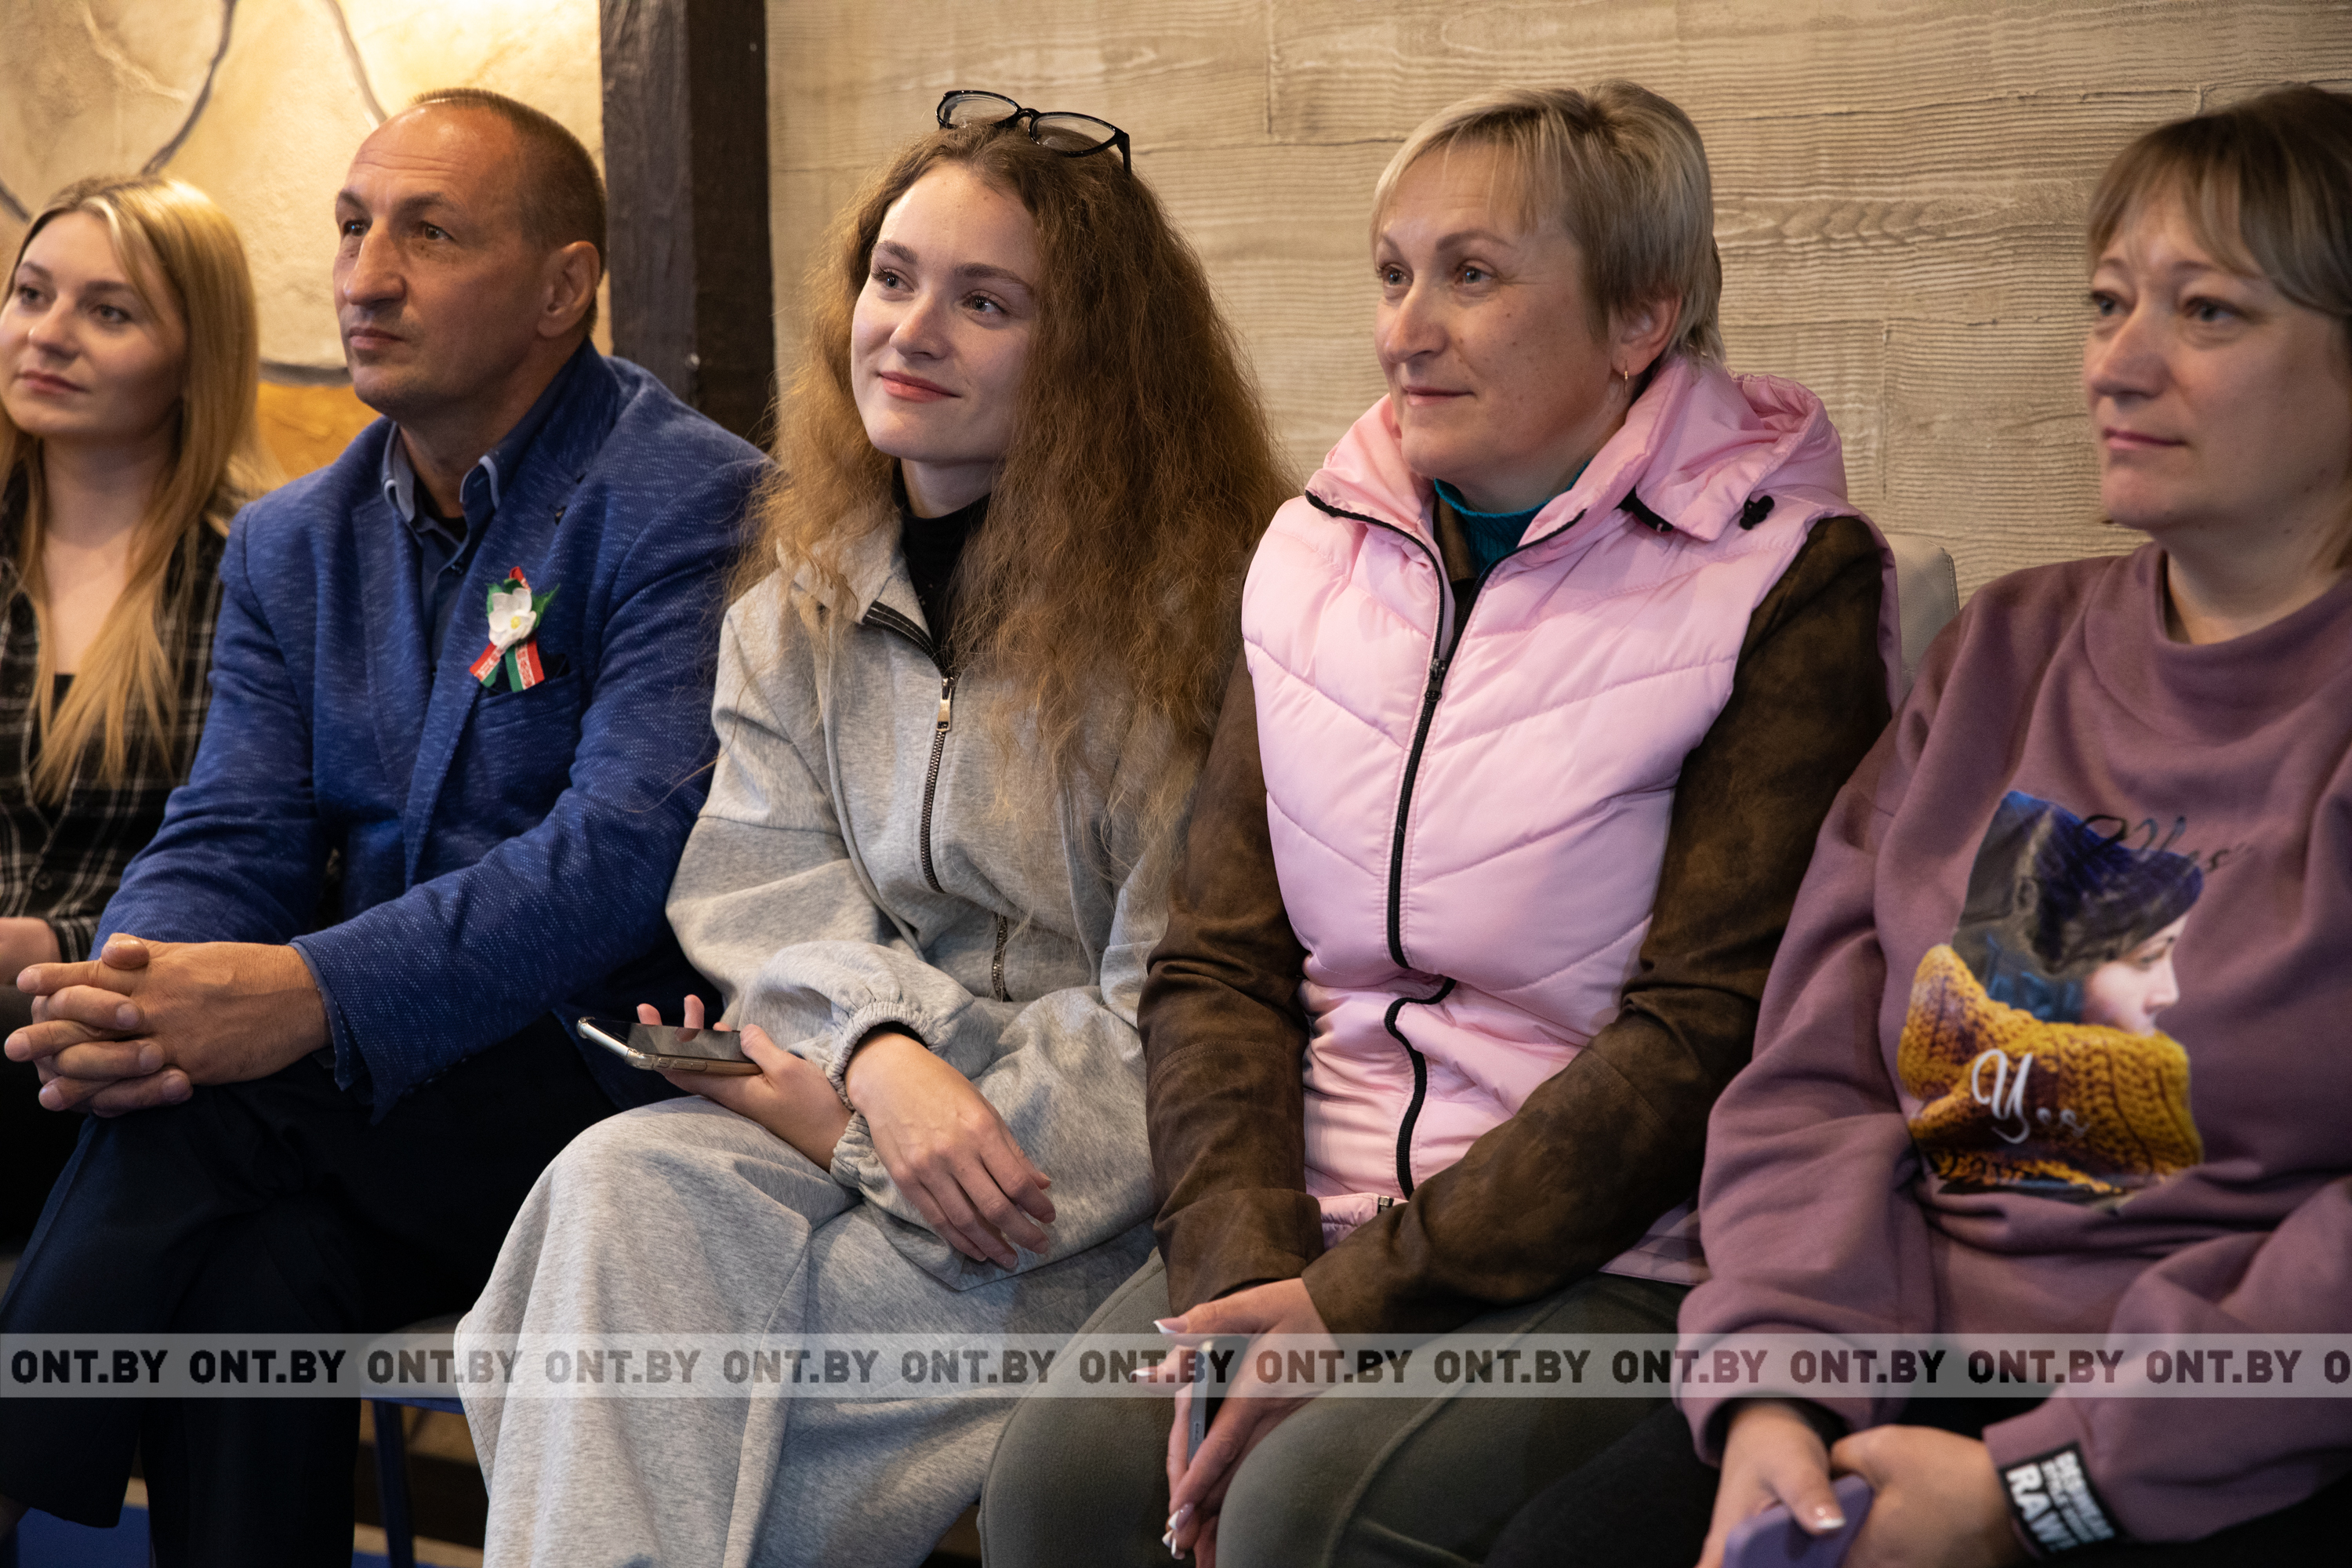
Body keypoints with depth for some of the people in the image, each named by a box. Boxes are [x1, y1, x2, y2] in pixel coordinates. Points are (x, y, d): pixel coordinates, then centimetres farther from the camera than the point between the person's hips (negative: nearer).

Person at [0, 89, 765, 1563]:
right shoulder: (294, 541, 16)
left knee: (210, 1103, -29)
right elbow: (228, 838, 7)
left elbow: (631, 849, -20)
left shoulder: (693, 504, -8)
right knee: (261, 1274, -30)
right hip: (374, 1100, 5)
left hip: (616, 1082, -5)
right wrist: (133, 990, -18)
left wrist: (316, 996, -30)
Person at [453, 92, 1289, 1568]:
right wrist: (880, 1048, -19)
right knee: (625, 1185, -28)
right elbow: (763, 879, 4)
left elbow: (1174, 1005, -10)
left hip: (1096, 1188, -5)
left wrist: (852, 1123, -13)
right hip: (848, 1113, 5)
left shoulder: (1192, 611, -6)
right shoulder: (802, 606, 14)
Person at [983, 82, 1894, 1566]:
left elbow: (1705, 1032, -13)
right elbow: (1215, 963, 7)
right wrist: (1241, 1272, -11)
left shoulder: (1783, 581, -6)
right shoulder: (1319, 552, 12)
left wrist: (1357, 1298, -18)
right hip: (1304, 1217, 5)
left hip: (1624, 1261, -4)